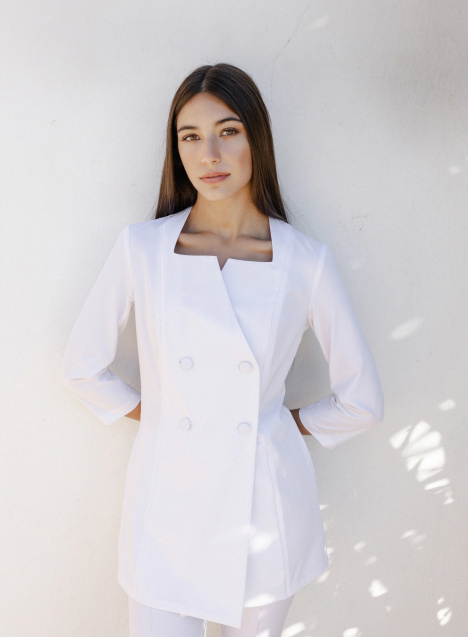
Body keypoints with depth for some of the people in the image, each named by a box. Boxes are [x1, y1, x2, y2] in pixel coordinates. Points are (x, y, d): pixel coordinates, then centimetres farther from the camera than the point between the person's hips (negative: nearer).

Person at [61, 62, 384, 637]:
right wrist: (158, 413, 6)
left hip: (265, 510, 1)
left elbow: (361, 400, 1)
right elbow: (82, 367, 4)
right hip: (167, 508, 0)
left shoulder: (306, 261, -8)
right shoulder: (141, 248, -7)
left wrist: (285, 423, 6)